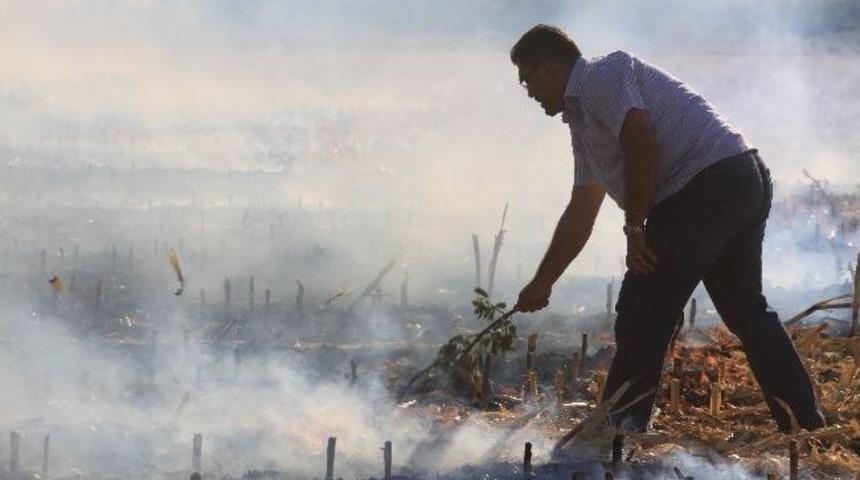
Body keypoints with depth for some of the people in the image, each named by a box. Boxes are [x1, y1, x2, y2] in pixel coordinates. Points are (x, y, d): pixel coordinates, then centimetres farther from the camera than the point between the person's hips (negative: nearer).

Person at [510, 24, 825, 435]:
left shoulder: (601, 76, -4)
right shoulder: (581, 115, 26)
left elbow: (641, 144, -19)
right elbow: (580, 215, 32)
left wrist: (635, 226, -12)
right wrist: (542, 284, 35)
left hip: (704, 189, -11)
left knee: (642, 316, -4)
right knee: (746, 310, 19)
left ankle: (619, 430, 1)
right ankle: (807, 425, 21)